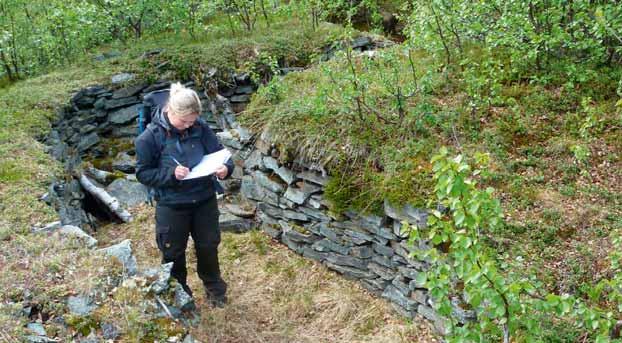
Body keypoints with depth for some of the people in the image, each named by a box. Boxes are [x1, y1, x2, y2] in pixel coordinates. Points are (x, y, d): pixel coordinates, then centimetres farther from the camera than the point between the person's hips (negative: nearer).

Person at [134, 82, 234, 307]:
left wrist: (225, 168, -22)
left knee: (208, 246, 18)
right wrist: (170, 174, -24)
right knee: (173, 253, 14)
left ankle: (214, 288, 42)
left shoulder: (201, 128, -8)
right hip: (172, 205, -2)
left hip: (205, 200, 3)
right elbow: (143, 173, -9)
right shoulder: (151, 136, -15)